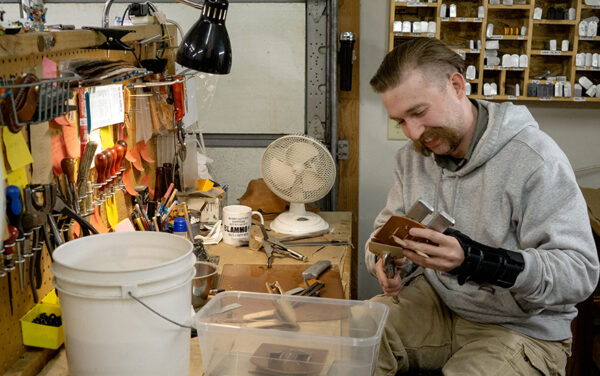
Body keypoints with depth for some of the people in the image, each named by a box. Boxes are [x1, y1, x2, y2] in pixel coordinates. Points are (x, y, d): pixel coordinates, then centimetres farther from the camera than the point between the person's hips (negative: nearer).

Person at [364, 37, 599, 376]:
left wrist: (475, 260, -38)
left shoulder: (535, 158, -20)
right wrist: (385, 259, -15)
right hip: (434, 305, 5)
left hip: (522, 328, -4)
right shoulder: (411, 157, 2)